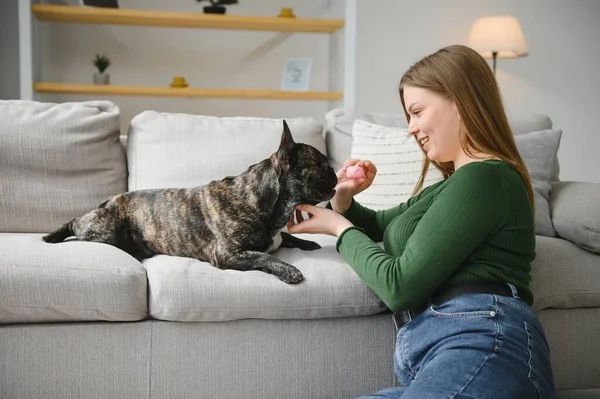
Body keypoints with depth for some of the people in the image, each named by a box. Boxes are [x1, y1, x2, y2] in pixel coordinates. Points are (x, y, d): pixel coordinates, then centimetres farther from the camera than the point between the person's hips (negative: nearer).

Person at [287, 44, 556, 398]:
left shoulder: (484, 178, -4)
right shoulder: (456, 183, 28)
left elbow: (399, 285, -9)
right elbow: (380, 226, 40)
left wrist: (340, 229, 8)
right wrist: (343, 199, 17)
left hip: (483, 346, -10)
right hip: (430, 355, 10)